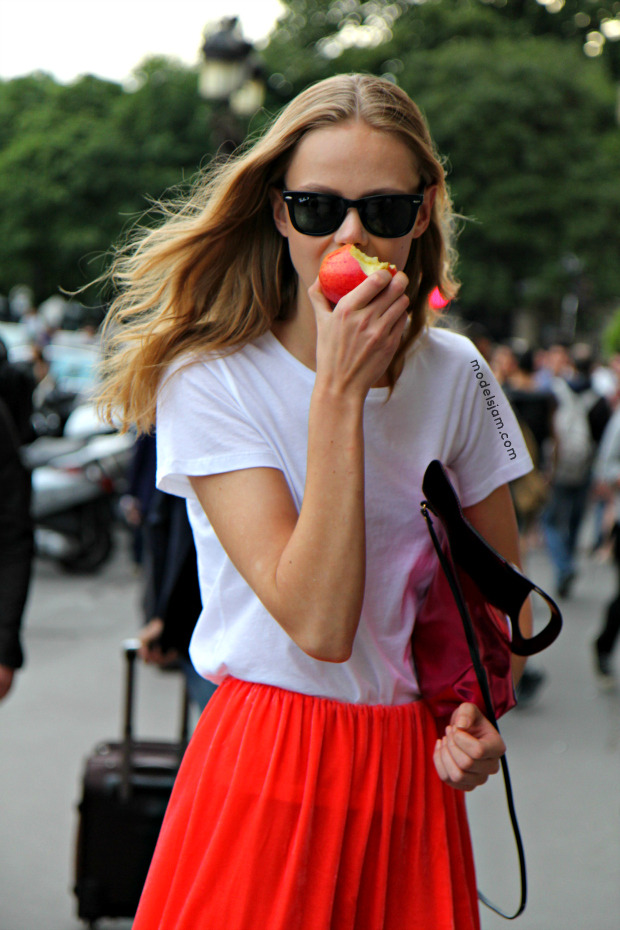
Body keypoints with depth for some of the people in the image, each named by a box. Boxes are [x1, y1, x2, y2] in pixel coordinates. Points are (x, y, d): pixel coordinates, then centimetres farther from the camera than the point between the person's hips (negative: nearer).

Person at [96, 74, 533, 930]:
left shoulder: (455, 375, 2)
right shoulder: (209, 382, -12)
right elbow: (319, 624, -22)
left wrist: (482, 707, -5)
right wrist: (339, 390, -23)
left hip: (414, 774, 4)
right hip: (269, 769, -4)